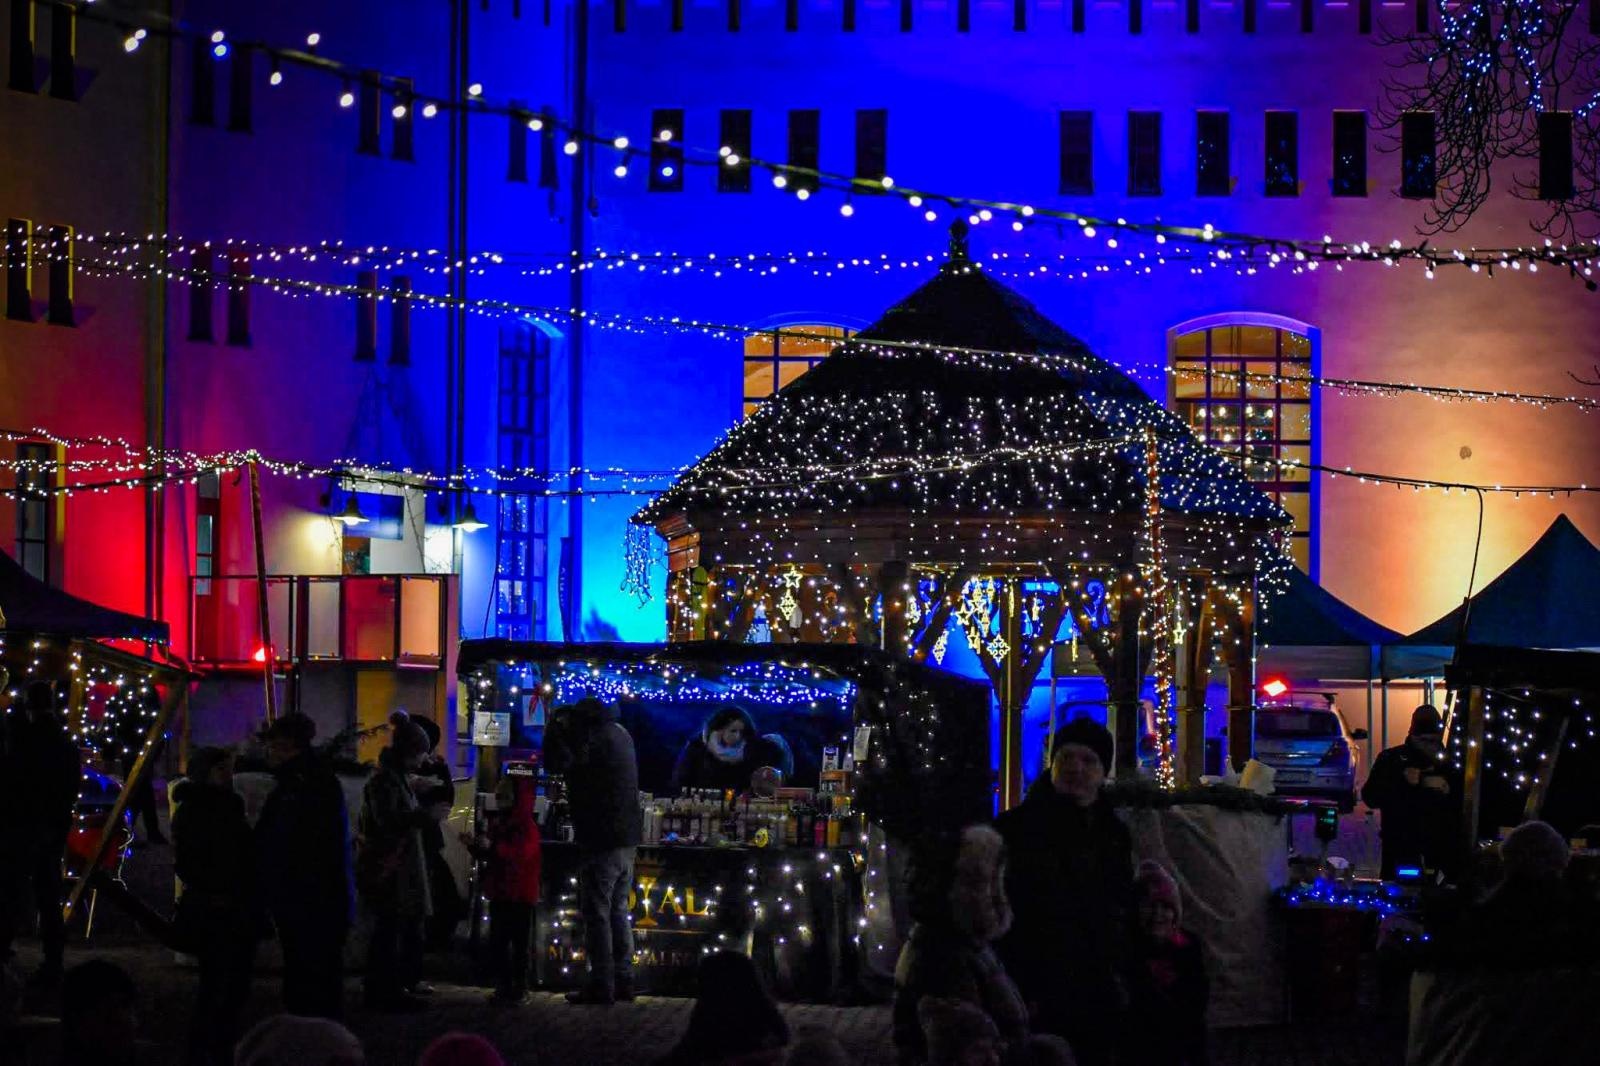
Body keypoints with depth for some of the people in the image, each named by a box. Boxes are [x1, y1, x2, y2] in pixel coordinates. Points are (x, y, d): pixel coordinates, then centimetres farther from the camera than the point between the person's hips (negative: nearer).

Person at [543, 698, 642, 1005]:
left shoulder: (596, 738, -15)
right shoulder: (620, 734, 13)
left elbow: (557, 763, -24)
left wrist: (556, 726, -10)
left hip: (601, 839, -9)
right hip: (627, 838, 9)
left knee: (597, 913, -4)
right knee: (618, 912, 16)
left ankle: (601, 984, -5)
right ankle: (623, 980, 18)